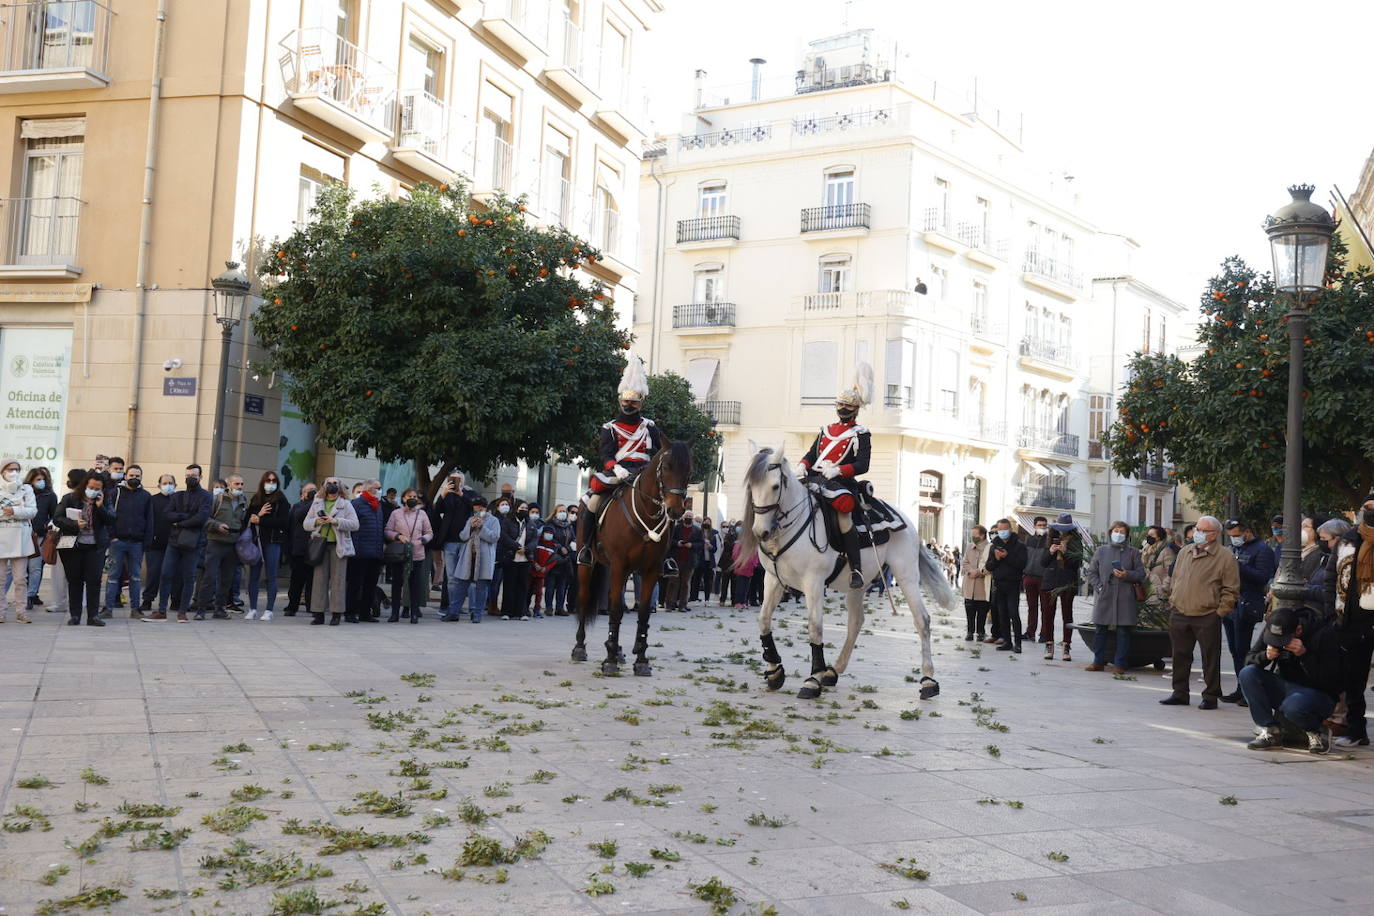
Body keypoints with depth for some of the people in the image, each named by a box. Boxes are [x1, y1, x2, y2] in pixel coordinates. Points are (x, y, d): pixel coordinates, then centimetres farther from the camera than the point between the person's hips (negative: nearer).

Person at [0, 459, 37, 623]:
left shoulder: (26, 489, 10)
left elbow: (33, 510, -1)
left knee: (21, 578, 1)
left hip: (20, 538, 1)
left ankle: (21, 611, 6)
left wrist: (14, 511, -14)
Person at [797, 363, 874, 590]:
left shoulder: (860, 434, 6)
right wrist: (804, 465, 0)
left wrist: (837, 470, -21)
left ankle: (856, 569, -30)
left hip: (840, 481, -7)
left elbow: (862, 465, -5)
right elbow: (811, 454, 24)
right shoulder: (826, 430, 25)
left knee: (843, 512, -31)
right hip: (815, 478, 7)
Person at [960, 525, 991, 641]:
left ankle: (980, 632, 15)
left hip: (982, 586, -4)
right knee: (969, 610, 6)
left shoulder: (989, 548, -8)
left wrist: (978, 572, -18)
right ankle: (970, 632, 16)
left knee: (982, 611, 4)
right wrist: (971, 571, -10)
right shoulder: (970, 547, 10)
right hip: (969, 586, 4)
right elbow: (964, 562, 8)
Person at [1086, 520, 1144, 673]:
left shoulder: (1133, 552, 7)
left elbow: (1141, 574, 4)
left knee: (1123, 631, -1)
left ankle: (1119, 664, 5)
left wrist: (1127, 575, -13)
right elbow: (1091, 572, 11)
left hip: (1125, 599, -1)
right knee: (1100, 630, 4)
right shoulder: (1101, 551, 11)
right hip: (1104, 597, 1)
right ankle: (1098, 662, 13)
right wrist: (1099, 587, -3)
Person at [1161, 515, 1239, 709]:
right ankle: (1180, 693, 20)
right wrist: (1172, 602, 15)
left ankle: (1210, 696, 11)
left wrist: (1220, 612, -9)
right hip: (1179, 615, 5)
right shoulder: (1184, 552, 15)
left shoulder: (1225, 557, -3)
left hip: (1207, 617, -5)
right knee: (1180, 656, 10)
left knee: (1210, 658, 1)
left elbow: (1231, 590, -3)